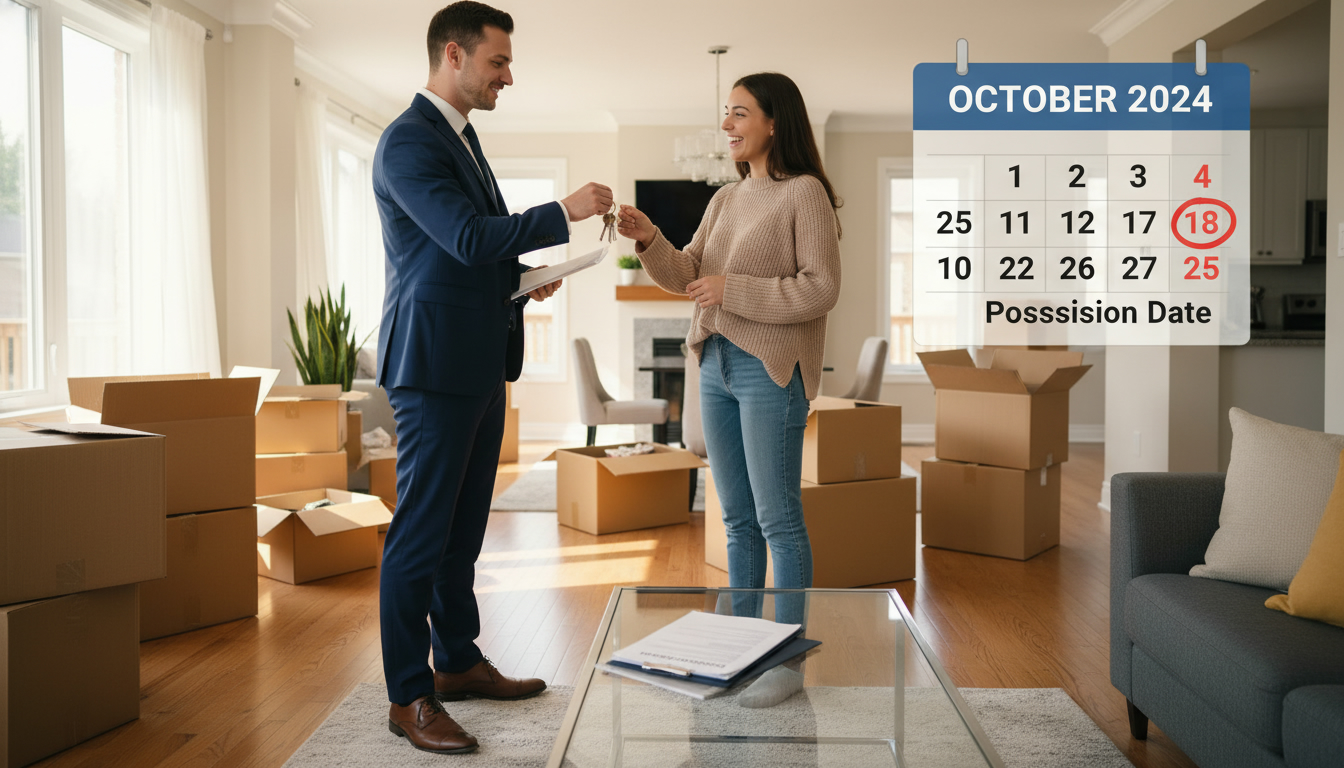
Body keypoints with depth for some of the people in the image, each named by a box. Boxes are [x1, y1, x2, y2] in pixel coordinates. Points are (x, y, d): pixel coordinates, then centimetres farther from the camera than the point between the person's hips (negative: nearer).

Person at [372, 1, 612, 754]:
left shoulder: (461, 135, 18)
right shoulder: (408, 141, -13)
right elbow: (469, 237, -23)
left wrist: (523, 278, 7)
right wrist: (564, 213, -18)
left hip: (480, 363, 10)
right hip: (435, 363, -10)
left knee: (463, 526, 17)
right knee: (422, 533, -2)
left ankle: (458, 660, 30)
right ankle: (409, 695, 10)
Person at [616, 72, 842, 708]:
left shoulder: (804, 193, -7)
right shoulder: (725, 199, 15)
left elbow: (822, 289, -13)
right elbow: (686, 277, 10)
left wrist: (734, 288, -16)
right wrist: (650, 241, -8)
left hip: (772, 370, -7)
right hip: (717, 366, 7)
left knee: (778, 518, -2)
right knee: (738, 518, 14)